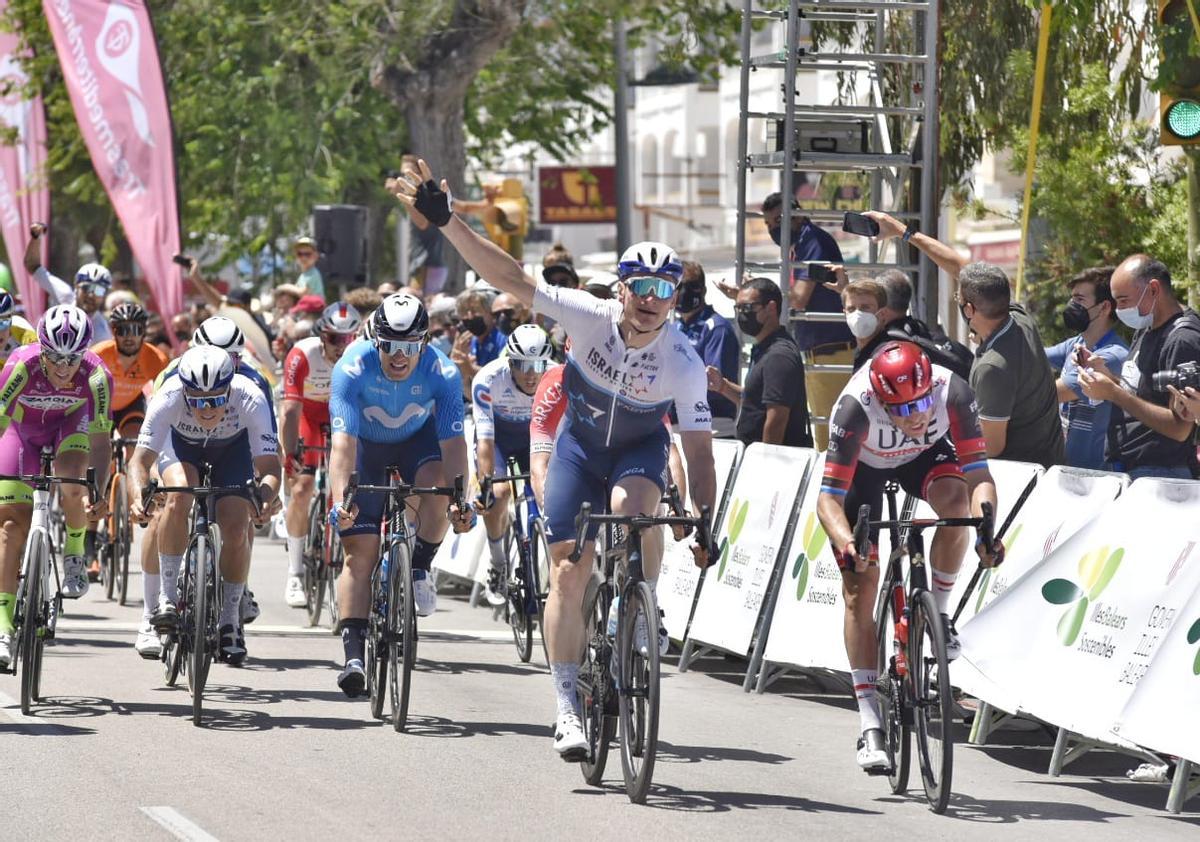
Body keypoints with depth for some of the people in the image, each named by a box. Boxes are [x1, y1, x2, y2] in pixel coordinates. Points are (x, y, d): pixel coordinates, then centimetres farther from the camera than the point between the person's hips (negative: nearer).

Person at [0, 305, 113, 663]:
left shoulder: (95, 375, -33)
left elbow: (100, 441, -29)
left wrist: (98, 493, -41)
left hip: (71, 426, 0)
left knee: (72, 478, -32)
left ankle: (74, 556, -3)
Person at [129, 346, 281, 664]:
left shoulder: (251, 399, -38)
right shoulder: (168, 399, -38)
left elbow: (269, 467, -37)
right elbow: (140, 460, -38)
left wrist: (264, 498, -58)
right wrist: (138, 498, -57)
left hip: (233, 448, 0)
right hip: (180, 441, 0)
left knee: (236, 530, -14)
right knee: (179, 496, -30)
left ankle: (230, 621, 7)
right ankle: (166, 598, -20)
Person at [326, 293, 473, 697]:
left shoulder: (442, 373, -29)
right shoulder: (353, 368, -32)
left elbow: (452, 442, -31)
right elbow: (343, 442, -37)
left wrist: (458, 500, -44)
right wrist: (340, 499, -50)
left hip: (417, 441, 1)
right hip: (366, 446, -1)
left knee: (437, 483, -33)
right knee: (360, 550, -11)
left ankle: (420, 569, -8)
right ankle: (353, 653, -12)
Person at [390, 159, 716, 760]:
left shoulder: (684, 364, -26)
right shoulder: (590, 318, -26)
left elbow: (698, 447, -21)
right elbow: (510, 279, -29)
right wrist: (446, 222, -37)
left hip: (640, 447, -1)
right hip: (580, 442, 1)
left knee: (633, 506, -36)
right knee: (568, 572, -6)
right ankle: (567, 706, -1)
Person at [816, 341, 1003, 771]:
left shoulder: (952, 391, -36)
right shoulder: (857, 406, -40)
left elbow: (979, 475, -35)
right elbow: (828, 498, -38)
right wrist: (847, 544, -57)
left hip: (925, 455, 1)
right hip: (864, 466, -1)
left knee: (956, 499, -34)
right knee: (860, 587, -9)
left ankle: (939, 613, -12)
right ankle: (870, 726, -7)